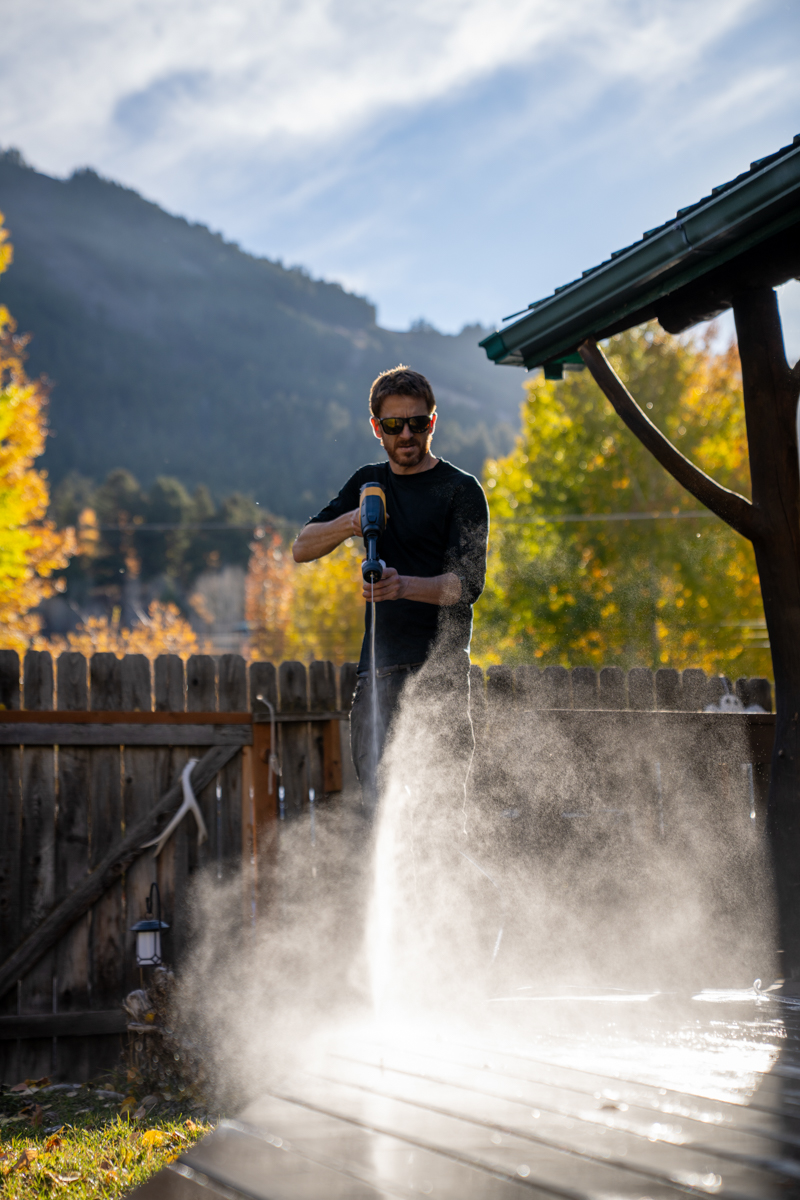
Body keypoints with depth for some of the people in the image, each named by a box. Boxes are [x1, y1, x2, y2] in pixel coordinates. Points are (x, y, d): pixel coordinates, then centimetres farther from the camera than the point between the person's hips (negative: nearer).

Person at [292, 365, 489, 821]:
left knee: (443, 796, -12)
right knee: (373, 776, -5)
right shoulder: (368, 484, 17)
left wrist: (406, 586, -30)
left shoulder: (461, 490, 0)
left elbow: (468, 582, -10)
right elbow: (302, 548, 12)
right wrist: (349, 523, -9)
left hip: (441, 662, -4)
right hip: (380, 660, 4)